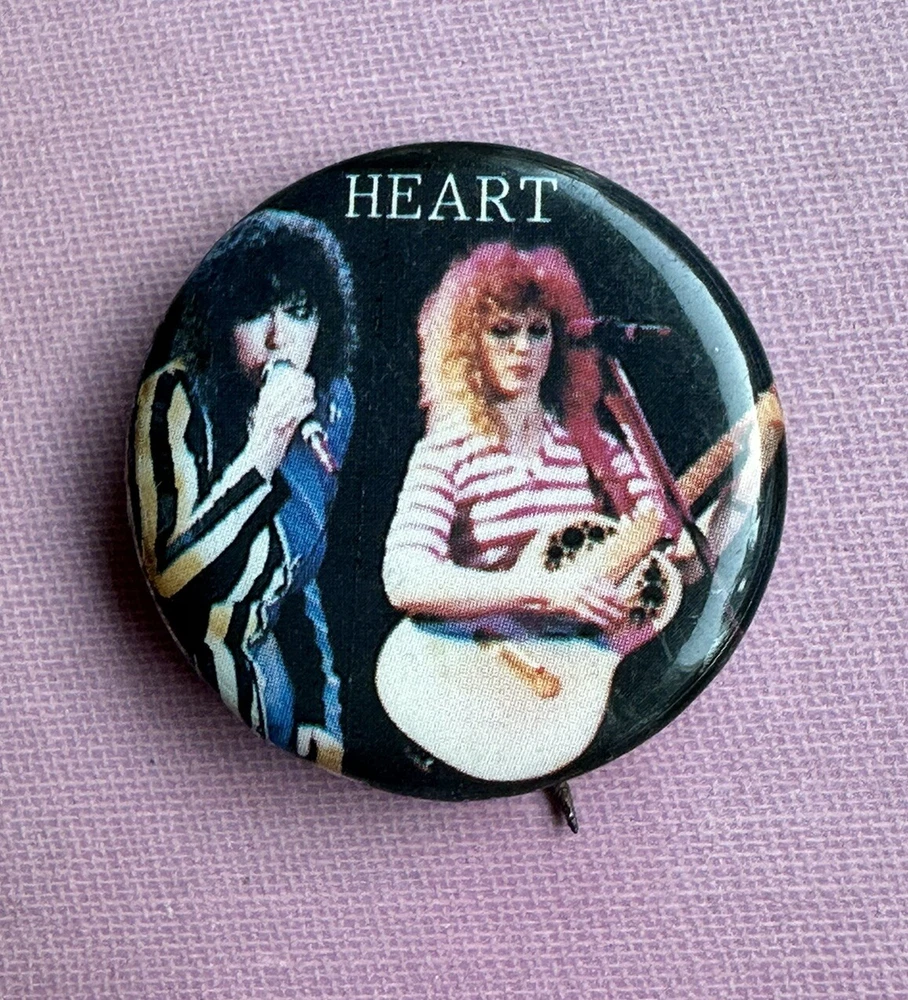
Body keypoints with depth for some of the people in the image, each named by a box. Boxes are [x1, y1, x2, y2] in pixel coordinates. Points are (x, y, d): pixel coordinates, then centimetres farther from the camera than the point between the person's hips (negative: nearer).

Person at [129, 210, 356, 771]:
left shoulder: (331, 400, -2)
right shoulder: (177, 398, -20)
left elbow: (302, 566, 9)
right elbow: (167, 575, -27)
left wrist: (316, 713, 7)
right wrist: (262, 454, -32)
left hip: (268, 644, 5)